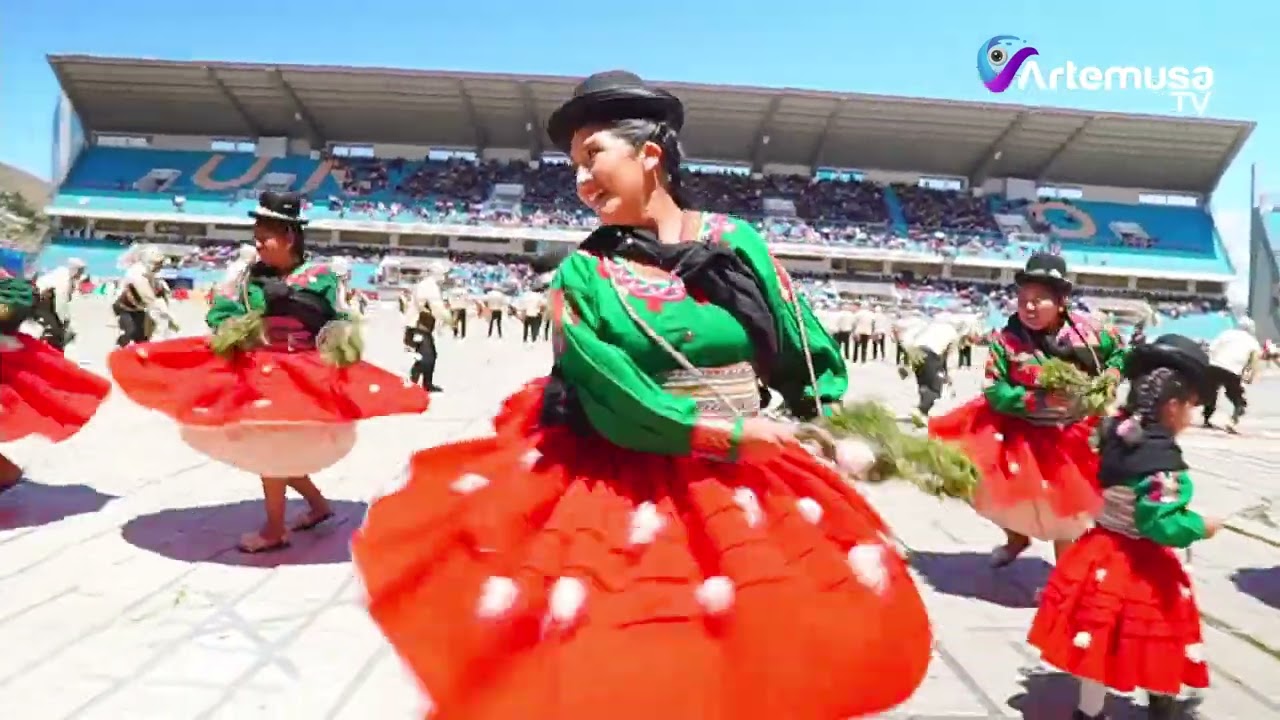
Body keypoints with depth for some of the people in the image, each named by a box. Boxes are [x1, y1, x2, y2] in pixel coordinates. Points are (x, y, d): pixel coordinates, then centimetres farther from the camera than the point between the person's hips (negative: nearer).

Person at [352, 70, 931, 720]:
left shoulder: (738, 242, 1)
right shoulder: (584, 271, -5)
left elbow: (803, 349, 5)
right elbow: (615, 401, -15)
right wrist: (729, 432, -17)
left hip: (746, 483, 2)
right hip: (627, 486, -2)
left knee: (757, 658, 9)